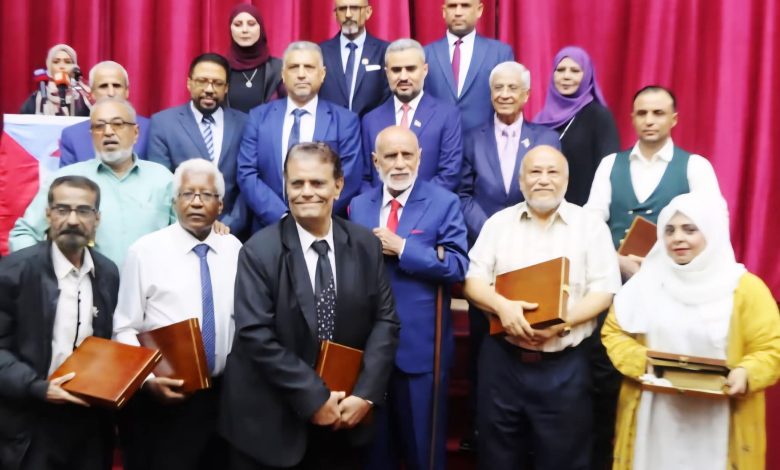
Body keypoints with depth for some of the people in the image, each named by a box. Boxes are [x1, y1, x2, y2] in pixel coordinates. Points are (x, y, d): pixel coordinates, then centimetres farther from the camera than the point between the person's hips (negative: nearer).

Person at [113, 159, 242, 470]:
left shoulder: (234, 249, 5)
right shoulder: (146, 250, -7)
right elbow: (124, 329, -6)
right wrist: (148, 379, -17)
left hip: (222, 393, 4)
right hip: (162, 397, -3)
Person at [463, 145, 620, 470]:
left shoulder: (590, 225, 2)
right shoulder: (498, 223, 7)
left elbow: (604, 291, -3)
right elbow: (472, 280, 3)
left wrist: (563, 322, -18)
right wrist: (501, 305, -17)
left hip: (565, 365, -1)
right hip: (503, 360, 2)